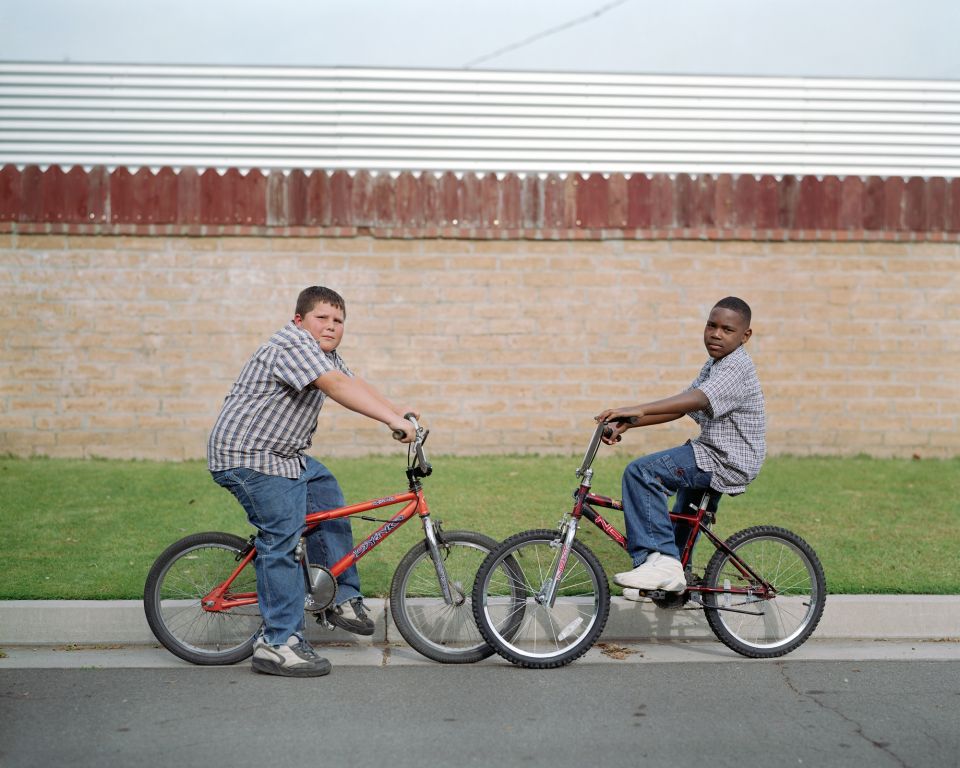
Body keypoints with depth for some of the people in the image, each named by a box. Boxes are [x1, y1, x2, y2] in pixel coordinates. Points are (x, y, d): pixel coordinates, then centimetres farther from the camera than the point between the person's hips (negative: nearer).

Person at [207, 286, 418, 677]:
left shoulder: (324, 352, 15)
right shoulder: (293, 346, -20)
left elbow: (355, 384, 12)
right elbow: (336, 385, -33)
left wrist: (399, 412, -1)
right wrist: (393, 421, -39)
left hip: (284, 454, 11)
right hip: (250, 458, -11)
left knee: (327, 494, 17)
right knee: (281, 541, -13)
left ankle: (342, 598, 23)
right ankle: (278, 644, -8)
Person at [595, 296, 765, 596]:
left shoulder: (737, 368, -20)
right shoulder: (713, 365, 13)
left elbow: (696, 400, -38)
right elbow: (681, 408, 9)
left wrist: (639, 409, -48)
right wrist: (628, 424, -2)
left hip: (727, 463, -11)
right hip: (717, 456, 11)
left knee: (640, 472, -24)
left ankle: (660, 560, -26)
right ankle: (675, 580, 56)